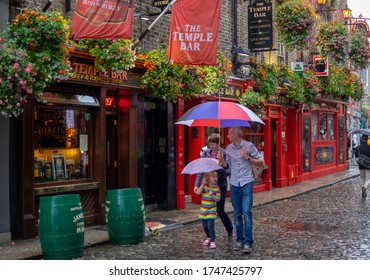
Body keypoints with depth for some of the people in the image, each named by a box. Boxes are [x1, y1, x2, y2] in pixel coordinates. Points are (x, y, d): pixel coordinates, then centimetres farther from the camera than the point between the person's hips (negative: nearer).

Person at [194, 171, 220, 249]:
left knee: (210, 225, -13)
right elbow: (198, 192, -16)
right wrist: (203, 184, -19)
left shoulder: (216, 188, -5)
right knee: (204, 226, 10)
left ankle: (213, 241, -5)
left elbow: (218, 199, -8)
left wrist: (212, 195, -25)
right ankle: (208, 237, 35)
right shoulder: (204, 186, -1)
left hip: (211, 210, -3)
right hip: (203, 210, 3)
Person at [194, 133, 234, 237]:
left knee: (220, 210, 3)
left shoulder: (224, 155, -11)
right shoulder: (206, 153, 0)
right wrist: (197, 184, -6)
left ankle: (230, 229, 31)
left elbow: (228, 172, -14)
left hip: (221, 186, -3)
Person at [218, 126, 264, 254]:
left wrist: (247, 158, -13)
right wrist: (221, 159, -2)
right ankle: (239, 240, 15)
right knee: (237, 214, 6)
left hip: (247, 183, -5)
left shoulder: (249, 146, -4)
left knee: (246, 212, -13)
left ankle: (248, 242, -11)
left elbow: (261, 162, -1)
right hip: (234, 184, 5)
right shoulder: (229, 148, 10)